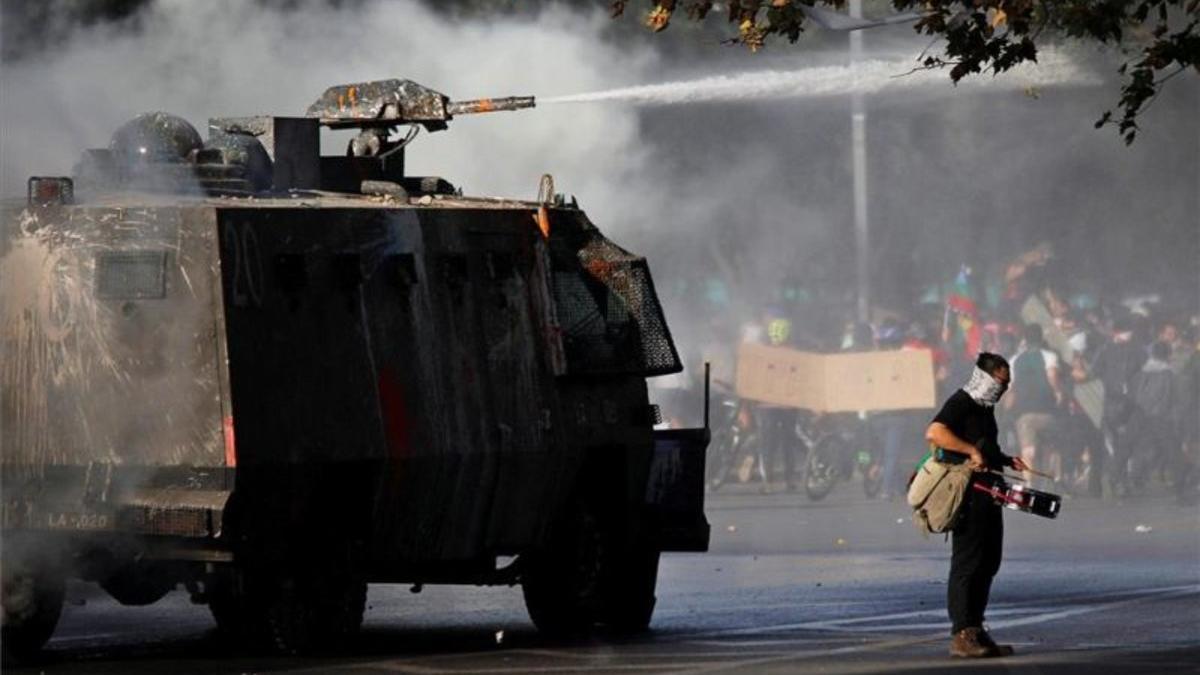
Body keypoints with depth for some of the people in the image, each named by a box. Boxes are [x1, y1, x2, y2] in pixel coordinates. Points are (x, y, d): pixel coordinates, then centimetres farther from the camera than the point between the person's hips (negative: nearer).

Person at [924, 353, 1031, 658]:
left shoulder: (984, 408, 20)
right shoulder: (961, 403, -10)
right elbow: (934, 433, -26)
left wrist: (1007, 461, 17)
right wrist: (972, 451, -28)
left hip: (987, 495, 10)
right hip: (968, 495, -10)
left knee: (988, 562, 12)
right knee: (967, 562, -9)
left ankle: (976, 630, 19)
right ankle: (961, 636, -9)